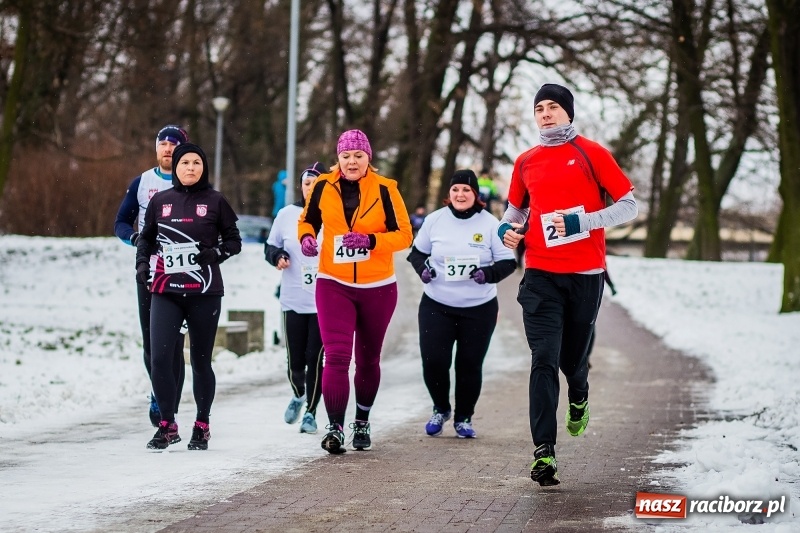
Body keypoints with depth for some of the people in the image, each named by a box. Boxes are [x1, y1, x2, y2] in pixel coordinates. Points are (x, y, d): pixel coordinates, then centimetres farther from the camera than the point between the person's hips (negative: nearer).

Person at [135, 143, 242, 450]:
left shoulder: (215, 201, 2)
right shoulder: (160, 201, 7)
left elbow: (233, 241, 6)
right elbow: (146, 237, 19)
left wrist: (215, 253, -12)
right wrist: (142, 263, 2)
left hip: (204, 294, -1)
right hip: (166, 293, 1)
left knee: (200, 361, 6)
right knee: (159, 358, -11)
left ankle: (202, 427, 21)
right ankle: (167, 426, 3)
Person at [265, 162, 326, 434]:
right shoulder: (287, 214, 4)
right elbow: (270, 247, 13)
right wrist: (277, 256, -7)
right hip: (294, 302, 2)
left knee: (315, 358, -5)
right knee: (295, 361, 3)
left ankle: (311, 412, 10)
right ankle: (298, 395, 35)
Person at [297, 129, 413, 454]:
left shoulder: (384, 190, -7)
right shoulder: (323, 187, -2)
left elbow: (404, 235, -7)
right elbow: (307, 220, 13)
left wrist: (371, 240, -23)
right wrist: (307, 238, -8)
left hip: (378, 287, 0)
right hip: (334, 285, 0)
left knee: (368, 359, 14)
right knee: (336, 355, -16)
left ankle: (362, 422, 33)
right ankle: (335, 427, -14)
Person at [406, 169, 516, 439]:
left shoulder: (490, 224, -5)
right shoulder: (435, 220, 0)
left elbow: (508, 262, -1)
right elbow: (417, 252, 12)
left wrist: (488, 273, -21)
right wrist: (422, 267, -9)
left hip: (479, 309, -1)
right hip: (436, 306, 1)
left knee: (470, 366, 3)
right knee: (433, 362, -7)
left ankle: (463, 418, 24)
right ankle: (440, 409, 20)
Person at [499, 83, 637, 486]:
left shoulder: (591, 154, -1)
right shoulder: (526, 162, 10)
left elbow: (628, 205, -2)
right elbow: (516, 208, 27)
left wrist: (581, 222, -15)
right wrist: (507, 229, 4)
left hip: (585, 275, -1)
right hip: (541, 276, 1)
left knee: (572, 357, 10)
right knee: (544, 360, -10)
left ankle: (579, 395, 47)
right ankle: (544, 452, -12)